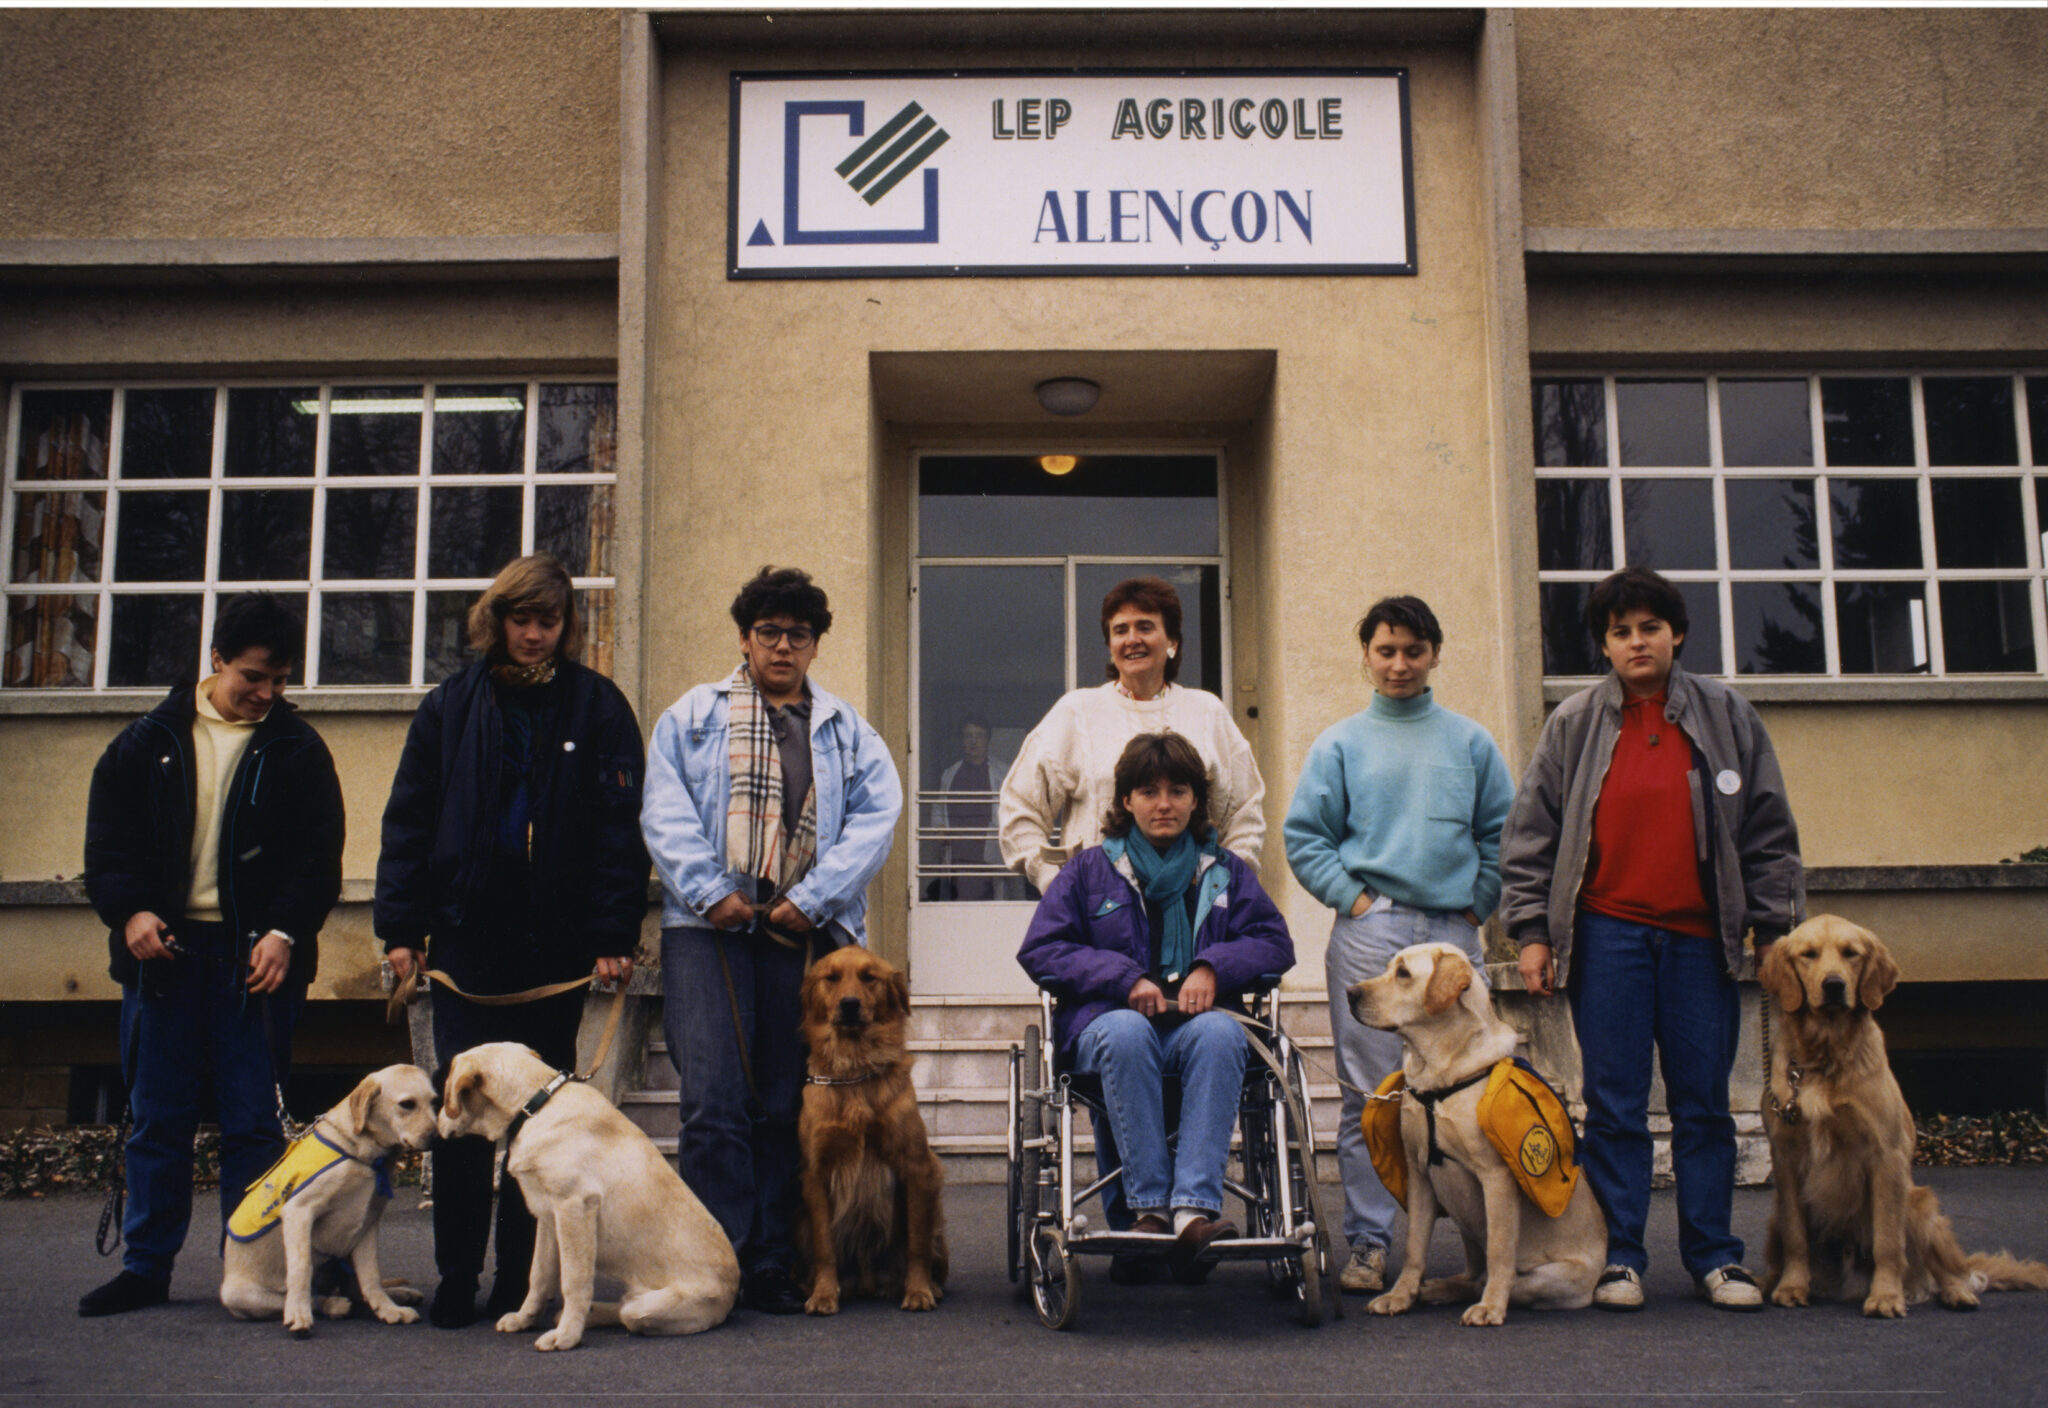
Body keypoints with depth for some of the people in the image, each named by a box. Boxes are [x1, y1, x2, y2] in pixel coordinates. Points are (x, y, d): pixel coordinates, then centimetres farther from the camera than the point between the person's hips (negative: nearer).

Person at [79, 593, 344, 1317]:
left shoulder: (297, 750, 3)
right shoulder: (150, 741, 8)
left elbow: (319, 856, 1)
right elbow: (107, 839, 8)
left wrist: (285, 931, -13)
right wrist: (129, 910, -8)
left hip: (256, 957, -2)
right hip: (163, 950, 2)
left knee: (252, 1121, 1)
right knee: (157, 1119, 8)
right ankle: (146, 1267, 18)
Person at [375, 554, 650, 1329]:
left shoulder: (597, 706, 2)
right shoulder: (452, 705, 7)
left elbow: (621, 826, -1)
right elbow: (407, 818, 6)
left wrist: (615, 936, -8)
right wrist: (401, 927, -2)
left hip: (558, 946, -1)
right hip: (466, 938, 1)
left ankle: (520, 1279, 15)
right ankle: (456, 1278, 11)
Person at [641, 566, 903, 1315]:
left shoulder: (849, 732, 19)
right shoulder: (691, 717, 16)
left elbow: (876, 817, 5)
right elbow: (664, 812, 4)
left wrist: (811, 900, -8)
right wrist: (710, 892, -10)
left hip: (806, 935, 1)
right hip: (708, 927, -1)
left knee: (785, 1106, 2)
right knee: (714, 1101, -10)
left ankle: (770, 1265, 8)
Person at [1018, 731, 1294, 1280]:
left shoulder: (1225, 871, 22)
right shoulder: (1090, 870, 16)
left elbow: (1275, 943, 13)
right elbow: (1039, 950, 7)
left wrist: (1214, 965, -7)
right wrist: (1125, 978, -6)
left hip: (1198, 1022, 1)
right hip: (1108, 1021, -1)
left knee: (1221, 1032, -36)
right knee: (1124, 1032, -38)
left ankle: (1194, 1207, -45)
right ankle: (1147, 1207, -38)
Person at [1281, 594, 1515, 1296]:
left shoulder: (1471, 742, 12)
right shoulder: (1341, 743, 8)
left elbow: (1501, 835, 13)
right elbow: (1304, 838, 5)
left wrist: (1479, 903, 3)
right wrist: (1353, 895, -5)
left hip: (1454, 933, 2)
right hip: (1370, 933, -1)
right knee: (1370, 1094, -2)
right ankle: (1368, 1241, 3)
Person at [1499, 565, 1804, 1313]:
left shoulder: (1728, 718, 8)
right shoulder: (1573, 724, 6)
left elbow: (1768, 831, 10)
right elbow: (1530, 834, 6)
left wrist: (1775, 925, 5)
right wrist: (1531, 930, 0)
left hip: (1700, 936, 1)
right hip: (1607, 935, -1)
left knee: (1704, 1104, 6)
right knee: (1615, 1105, 2)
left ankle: (1713, 1256, 16)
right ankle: (1620, 1257, 11)